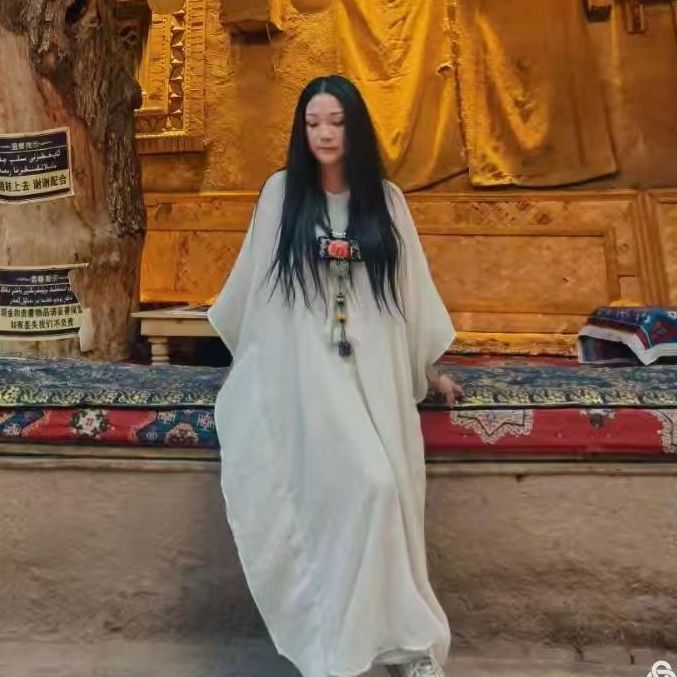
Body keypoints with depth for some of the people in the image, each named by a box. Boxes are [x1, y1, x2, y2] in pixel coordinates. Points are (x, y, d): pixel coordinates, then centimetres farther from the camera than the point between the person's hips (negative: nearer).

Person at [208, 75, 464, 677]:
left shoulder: (385, 199, 8)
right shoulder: (282, 192, 3)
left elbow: (411, 284, 13)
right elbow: (253, 279, 11)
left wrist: (430, 365, 15)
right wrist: (246, 352, 20)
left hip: (375, 364, 3)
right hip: (307, 363, -3)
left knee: (388, 489, -2)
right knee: (363, 485, -17)